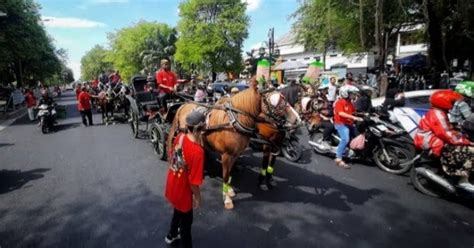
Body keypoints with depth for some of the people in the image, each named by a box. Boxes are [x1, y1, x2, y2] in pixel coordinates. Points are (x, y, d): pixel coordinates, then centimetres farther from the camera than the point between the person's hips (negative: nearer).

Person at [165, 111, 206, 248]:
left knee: (178, 211, 33)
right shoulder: (197, 151, -35)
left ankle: (171, 235, 59)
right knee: (186, 220, 18)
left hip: (172, 184, 8)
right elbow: (194, 181, -27)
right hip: (183, 190, -7)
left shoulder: (179, 137, -14)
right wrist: (197, 197, -9)